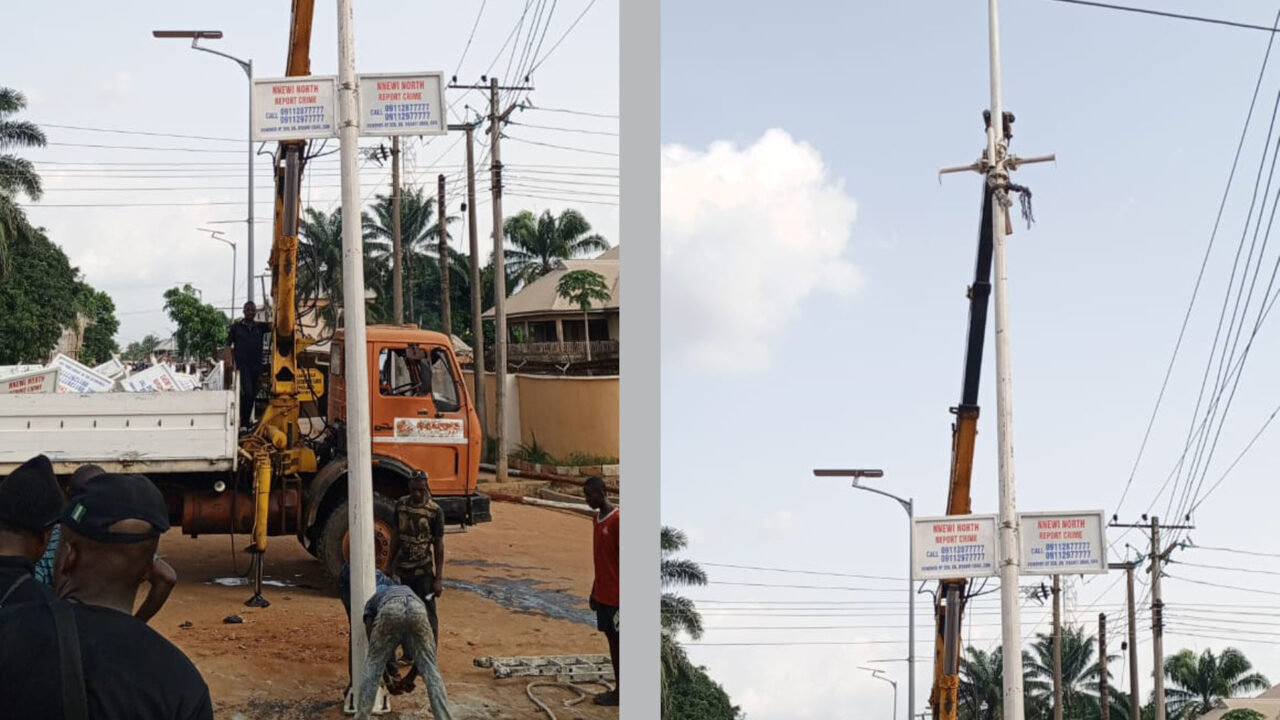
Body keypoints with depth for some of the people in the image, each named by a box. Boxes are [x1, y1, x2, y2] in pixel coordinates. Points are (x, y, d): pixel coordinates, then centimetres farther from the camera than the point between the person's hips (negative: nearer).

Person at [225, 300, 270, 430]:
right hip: (242, 364, -4)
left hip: (256, 365, 4)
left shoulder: (260, 327, 12)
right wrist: (229, 361, -7)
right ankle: (244, 424, -14)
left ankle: (247, 420, 23)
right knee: (247, 393, -16)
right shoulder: (236, 327, 6)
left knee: (253, 395, 10)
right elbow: (229, 345, 5)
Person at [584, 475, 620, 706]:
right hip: (603, 594, 9)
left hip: (615, 596, -9)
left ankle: (619, 692, 7)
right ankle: (618, 688, 18)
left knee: (617, 641, -1)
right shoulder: (597, 519, 9)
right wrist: (594, 591, 20)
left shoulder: (617, 521, -19)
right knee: (611, 639, 12)